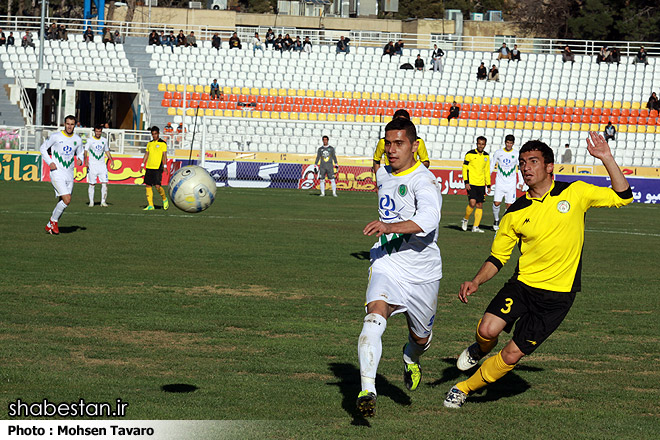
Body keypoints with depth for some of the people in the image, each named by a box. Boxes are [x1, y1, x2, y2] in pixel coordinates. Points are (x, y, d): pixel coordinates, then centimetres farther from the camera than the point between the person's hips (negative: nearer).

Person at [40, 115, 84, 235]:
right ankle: (53, 221, 3)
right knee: (67, 200, -19)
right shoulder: (55, 136, -5)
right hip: (57, 172, -5)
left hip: (69, 174, 5)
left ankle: (49, 226, 22)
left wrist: (80, 160, -2)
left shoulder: (77, 139, 7)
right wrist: (49, 162, -7)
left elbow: (80, 153, 22)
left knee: (63, 202, 6)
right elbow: (43, 148, 6)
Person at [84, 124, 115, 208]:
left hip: (102, 165, 3)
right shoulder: (89, 140, 0)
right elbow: (86, 151, -7)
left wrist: (111, 159, 7)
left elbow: (107, 151, 22)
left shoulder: (104, 140, 11)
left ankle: (103, 201, 0)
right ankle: (91, 202, 9)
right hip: (92, 165, -3)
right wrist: (86, 160, -23)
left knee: (105, 183, -7)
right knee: (92, 184, 0)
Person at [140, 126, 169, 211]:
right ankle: (150, 205, 4)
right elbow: (146, 154, 19)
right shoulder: (150, 143, 16)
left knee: (157, 186, -14)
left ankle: (164, 199, 12)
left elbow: (164, 155, -5)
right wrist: (142, 164, 12)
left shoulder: (162, 143, -1)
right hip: (149, 167, 6)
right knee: (148, 186, 2)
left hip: (157, 168, -6)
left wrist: (165, 166, -14)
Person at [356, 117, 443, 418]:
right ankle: (367, 391, -33)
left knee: (421, 338, 15)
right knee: (374, 317, -25)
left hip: (422, 273, -3)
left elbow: (428, 219, -36)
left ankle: (411, 359, 52)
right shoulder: (383, 175, 8)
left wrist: (389, 227, -47)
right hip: (386, 266, 3)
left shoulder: (423, 181, -16)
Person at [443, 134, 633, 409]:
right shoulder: (516, 213, 1)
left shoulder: (575, 193, -2)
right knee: (488, 329, -21)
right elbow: (498, 257, 8)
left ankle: (466, 388, 18)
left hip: (558, 295, -1)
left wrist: (607, 160, -10)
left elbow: (622, 197, 2)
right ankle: (481, 349, 18)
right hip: (523, 283, 1)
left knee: (513, 354, -5)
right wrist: (476, 281, -9)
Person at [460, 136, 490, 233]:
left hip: (481, 185, 5)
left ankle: (475, 227, 4)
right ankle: (465, 219, 9)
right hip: (471, 183, -5)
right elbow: (464, 168, -2)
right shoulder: (470, 154, -3)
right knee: (472, 203, -16)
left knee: (480, 205, 0)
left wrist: (488, 185, 16)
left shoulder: (486, 156, 12)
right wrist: (466, 182, -10)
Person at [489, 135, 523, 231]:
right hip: (500, 182, 0)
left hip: (511, 183, 0)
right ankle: (496, 220, 13)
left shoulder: (516, 154, 2)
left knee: (509, 205, -5)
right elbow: (492, 165, 12)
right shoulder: (498, 153, 3)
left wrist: (521, 182, 2)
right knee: (496, 203, -10)